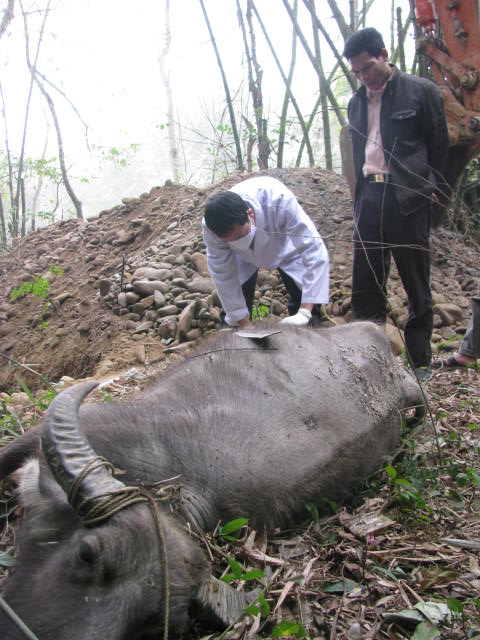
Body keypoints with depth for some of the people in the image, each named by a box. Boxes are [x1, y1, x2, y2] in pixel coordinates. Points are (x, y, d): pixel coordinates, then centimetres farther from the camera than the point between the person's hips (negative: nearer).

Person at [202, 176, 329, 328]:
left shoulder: (279, 200, -43)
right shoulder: (211, 227, -35)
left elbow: (314, 250, -42)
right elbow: (223, 276, -23)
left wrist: (305, 312, -47)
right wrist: (245, 325, -19)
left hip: (283, 245, -1)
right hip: (244, 256, 1)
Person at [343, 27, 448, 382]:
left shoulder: (421, 91, 0)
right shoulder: (357, 102, 16)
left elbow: (440, 144, 6)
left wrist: (424, 186, 7)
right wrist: (360, 198, 11)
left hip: (407, 199, -5)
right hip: (369, 196, 5)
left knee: (416, 285, 1)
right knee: (365, 286, 3)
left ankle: (421, 363, 14)